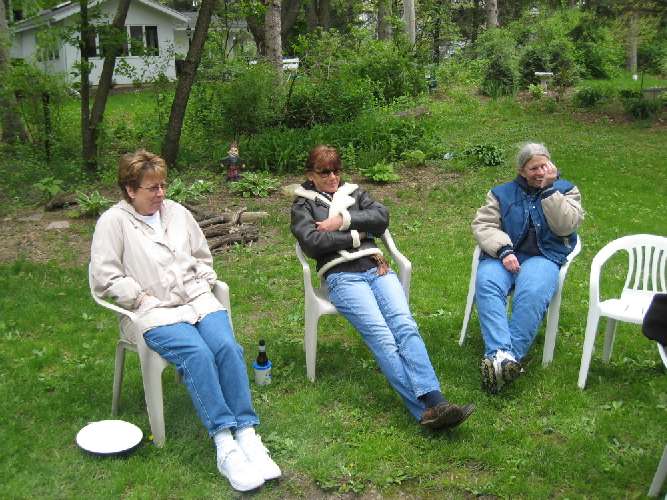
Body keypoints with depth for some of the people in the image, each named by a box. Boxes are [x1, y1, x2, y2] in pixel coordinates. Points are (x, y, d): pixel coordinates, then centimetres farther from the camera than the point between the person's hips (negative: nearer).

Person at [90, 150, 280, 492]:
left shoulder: (176, 211, 16)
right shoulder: (113, 222, 2)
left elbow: (203, 256, 25)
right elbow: (105, 278, -5)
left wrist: (202, 285, 7)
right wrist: (143, 299, -11)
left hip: (198, 300, 4)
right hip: (153, 312, -4)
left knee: (227, 347, -25)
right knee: (197, 354, -32)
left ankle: (247, 435, -23)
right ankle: (224, 446, -29)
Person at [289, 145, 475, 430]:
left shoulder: (353, 192, 26)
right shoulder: (303, 205, 17)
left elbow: (381, 217, 8)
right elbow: (312, 243, -2)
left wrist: (344, 220, -1)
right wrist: (355, 236, 2)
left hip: (377, 268, 3)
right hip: (342, 276, -3)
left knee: (405, 326, -24)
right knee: (381, 336, -26)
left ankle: (434, 401, -38)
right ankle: (424, 409, -38)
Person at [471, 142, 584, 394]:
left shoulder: (566, 190, 17)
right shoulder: (502, 193, 21)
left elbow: (565, 226, -2)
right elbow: (482, 224, 6)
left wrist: (549, 189, -5)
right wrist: (504, 250, -12)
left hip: (543, 256, -1)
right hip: (502, 254, 1)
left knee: (533, 294, -35)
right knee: (486, 284, -33)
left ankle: (504, 357, -41)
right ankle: (501, 354, -46)